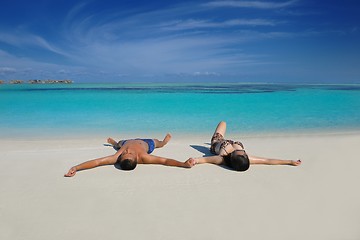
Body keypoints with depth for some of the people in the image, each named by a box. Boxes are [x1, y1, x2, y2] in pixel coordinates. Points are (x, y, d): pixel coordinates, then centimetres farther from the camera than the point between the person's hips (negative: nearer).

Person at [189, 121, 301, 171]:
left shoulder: (222, 159, -48)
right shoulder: (246, 159, -42)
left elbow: (206, 159, -53)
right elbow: (268, 161, -37)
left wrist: (195, 159, -72)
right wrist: (290, 161, -38)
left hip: (217, 143, -1)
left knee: (223, 123, 24)